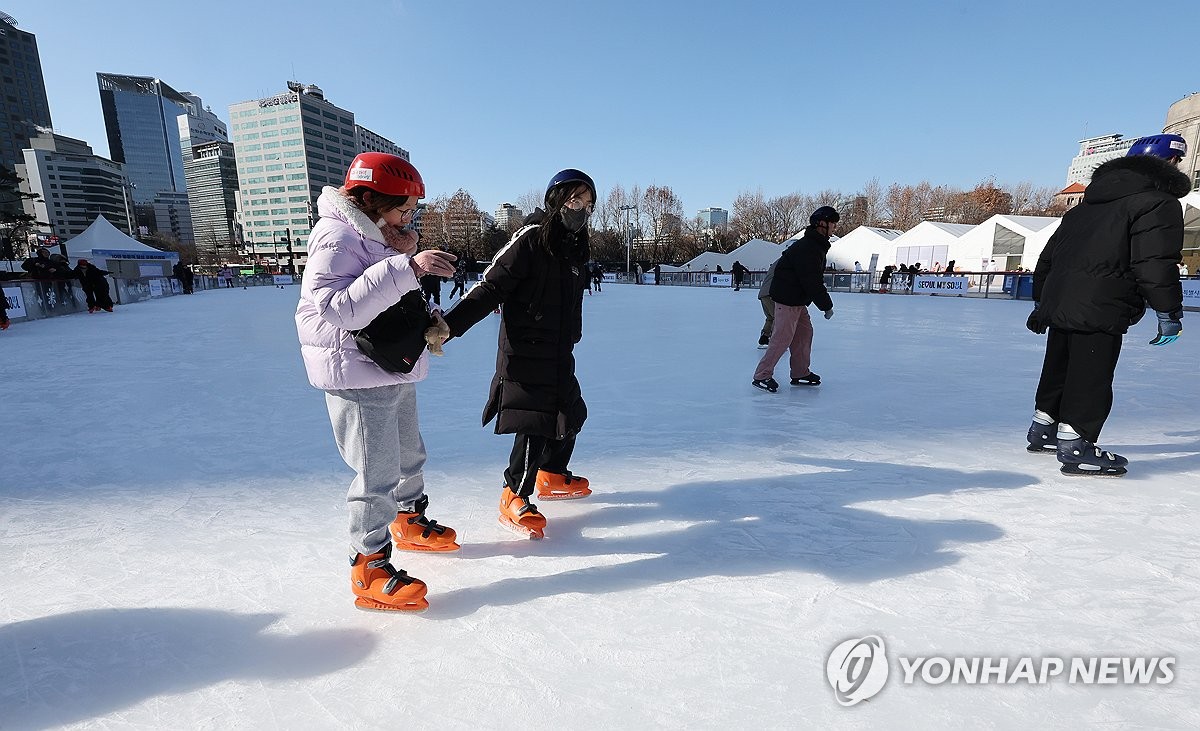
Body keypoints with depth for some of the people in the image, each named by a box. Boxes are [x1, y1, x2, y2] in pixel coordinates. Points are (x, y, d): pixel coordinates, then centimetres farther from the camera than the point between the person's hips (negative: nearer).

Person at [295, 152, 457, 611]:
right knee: (377, 471, -5)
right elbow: (342, 308, -33)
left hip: (395, 371, 10)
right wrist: (406, 267, -37)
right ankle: (369, 569, 10)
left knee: (409, 454, 22)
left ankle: (409, 522, 43)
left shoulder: (379, 237, 13)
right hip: (357, 376, -10)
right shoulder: (336, 237, -17)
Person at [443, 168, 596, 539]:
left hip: (559, 355, 9)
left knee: (570, 414, 16)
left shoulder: (576, 249, 13)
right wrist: (450, 324, -28)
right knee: (534, 424, -9)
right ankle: (514, 499, 8)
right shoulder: (531, 238, -12)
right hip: (524, 352, -9)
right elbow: (490, 288, -19)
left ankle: (552, 476, 38)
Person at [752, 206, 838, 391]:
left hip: (798, 299, 11)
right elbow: (812, 282, -24)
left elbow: (815, 279, 19)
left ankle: (800, 373, 24)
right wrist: (827, 306, -15)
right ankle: (761, 376, -2)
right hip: (787, 299, -11)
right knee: (783, 338, -9)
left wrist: (824, 303, 15)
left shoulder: (816, 245, 13)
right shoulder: (807, 248, -22)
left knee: (805, 332, 14)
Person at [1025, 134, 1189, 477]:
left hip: (1059, 301, 8)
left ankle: (1043, 429, 29)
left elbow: (1049, 255, 25)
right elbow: (1155, 264, -13)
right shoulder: (1158, 203, -3)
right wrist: (1169, 311, -4)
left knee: (1058, 370, 18)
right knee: (1091, 378, -4)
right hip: (1099, 311, -8)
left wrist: (1041, 301, 31)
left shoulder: (1086, 205, 23)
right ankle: (1074, 447, -3)